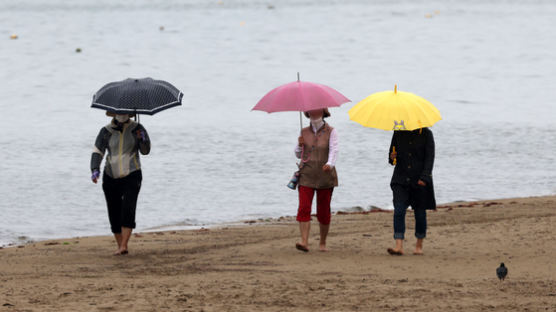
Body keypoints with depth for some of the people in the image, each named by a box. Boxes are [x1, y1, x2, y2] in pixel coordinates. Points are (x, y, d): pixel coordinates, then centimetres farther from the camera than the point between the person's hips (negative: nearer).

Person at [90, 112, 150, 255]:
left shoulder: (136, 129, 0)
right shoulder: (106, 131, 0)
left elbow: (145, 151, 0)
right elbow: (97, 152, -6)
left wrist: (143, 139, -22)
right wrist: (95, 170, -23)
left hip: (131, 175, -2)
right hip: (111, 178, 2)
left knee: (128, 209, -19)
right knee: (114, 213, 2)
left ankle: (124, 246, -25)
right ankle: (120, 246, 15)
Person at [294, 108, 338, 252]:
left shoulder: (331, 132, -1)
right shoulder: (304, 132, 9)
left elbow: (334, 150, -15)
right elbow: (298, 155, 17)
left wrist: (329, 164, -35)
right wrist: (300, 145, -5)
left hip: (325, 177, -2)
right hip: (306, 176, 2)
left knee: (324, 212, 5)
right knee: (304, 209, -14)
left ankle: (323, 243, 20)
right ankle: (304, 242, -22)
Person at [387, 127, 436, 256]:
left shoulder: (426, 134, -2)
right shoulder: (398, 133, 7)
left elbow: (430, 157, -5)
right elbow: (392, 152, 17)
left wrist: (424, 177, -15)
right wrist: (392, 158, -8)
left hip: (420, 181, -2)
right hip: (401, 179, 2)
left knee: (420, 212, 5)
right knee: (399, 211, -12)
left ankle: (419, 245, 21)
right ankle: (399, 246, -17)